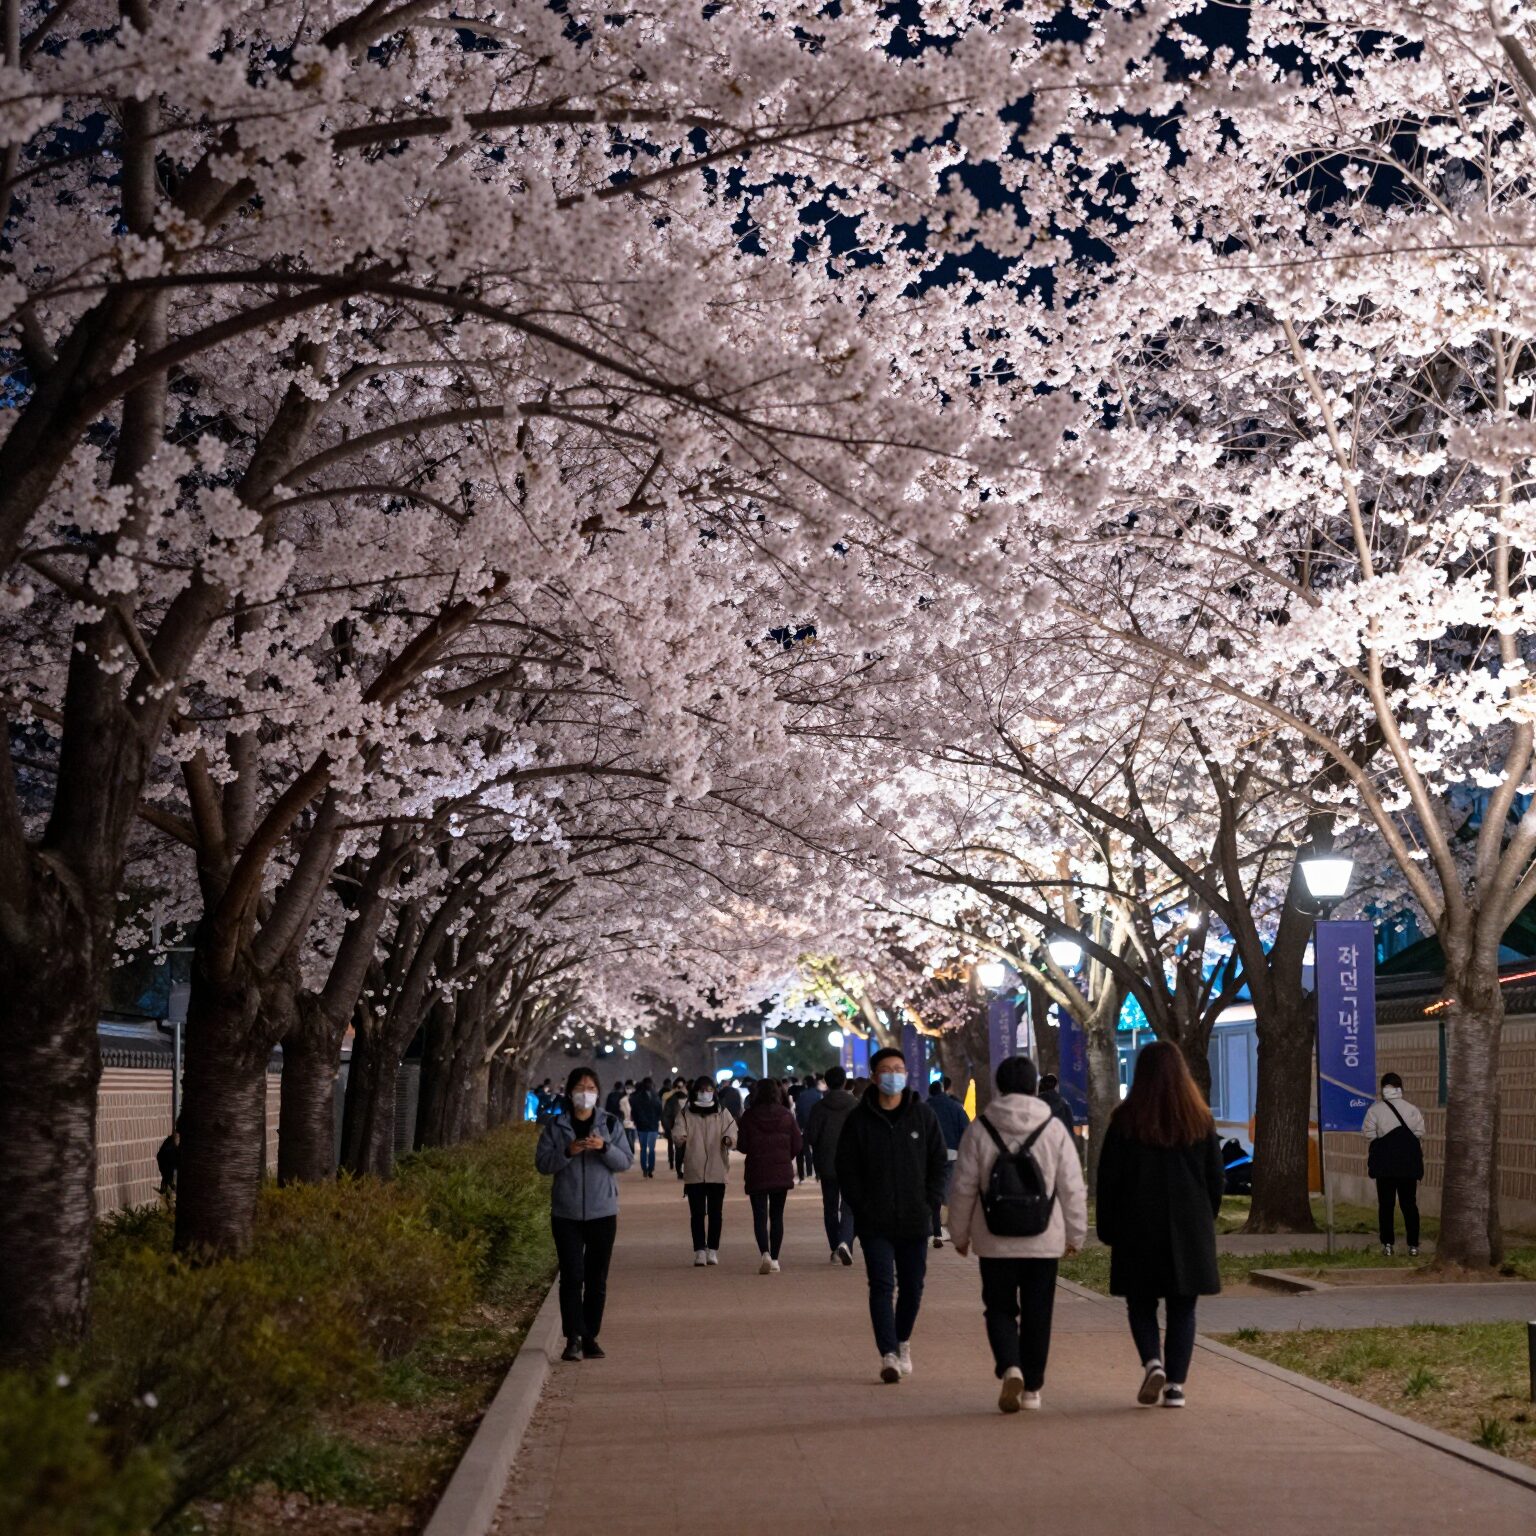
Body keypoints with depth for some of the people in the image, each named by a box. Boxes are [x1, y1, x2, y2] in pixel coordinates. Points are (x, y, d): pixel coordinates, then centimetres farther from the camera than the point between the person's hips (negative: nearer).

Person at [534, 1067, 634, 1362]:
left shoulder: (611, 1124, 5)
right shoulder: (555, 1126, 3)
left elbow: (626, 1161, 1)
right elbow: (542, 1163, -3)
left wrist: (605, 1147, -17)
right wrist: (567, 1152, -19)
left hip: (602, 1212, 1)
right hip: (566, 1213, -1)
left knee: (597, 1278, 7)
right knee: (571, 1277, -7)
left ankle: (591, 1337, 15)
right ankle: (573, 1338, -5)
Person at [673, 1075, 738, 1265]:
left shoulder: (723, 1113, 7)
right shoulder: (686, 1114, 6)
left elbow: (731, 1131, -4)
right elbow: (678, 1132, -6)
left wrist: (729, 1139, -28)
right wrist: (680, 1137, -30)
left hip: (717, 1171, 1)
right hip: (694, 1171, 0)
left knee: (715, 1212, 3)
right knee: (697, 1213, -2)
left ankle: (713, 1250, 10)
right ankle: (699, 1250, 0)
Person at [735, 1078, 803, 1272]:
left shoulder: (749, 1116, -7)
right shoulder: (786, 1115, -3)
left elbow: (742, 1146, -4)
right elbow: (797, 1145, -1)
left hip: (756, 1174, -2)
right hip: (782, 1173, 2)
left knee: (760, 1216, 0)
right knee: (777, 1216, 11)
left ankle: (765, 1253, -20)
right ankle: (774, 1259, 11)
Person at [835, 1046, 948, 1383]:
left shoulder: (923, 1115, 2)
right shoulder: (859, 1119, -2)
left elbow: (940, 1161, 7)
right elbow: (846, 1167, 1)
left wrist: (928, 1202, -2)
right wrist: (861, 1206, -7)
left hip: (915, 1220, 2)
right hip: (874, 1223, -2)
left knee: (912, 1286, 11)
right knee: (882, 1286, -9)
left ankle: (903, 1342, 33)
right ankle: (888, 1355, -12)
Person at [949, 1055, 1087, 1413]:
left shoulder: (979, 1130, -4)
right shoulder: (1054, 1129, -3)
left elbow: (963, 1187, -1)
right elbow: (1073, 1188, 0)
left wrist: (960, 1233, 12)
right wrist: (1076, 1234, 12)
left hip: (995, 1242, -1)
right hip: (1045, 1241, 1)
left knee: (1000, 1309, 10)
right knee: (1037, 1314, 11)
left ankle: (1010, 1368, -13)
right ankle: (1032, 1388, 16)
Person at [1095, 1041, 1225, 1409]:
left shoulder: (1125, 1120, -5)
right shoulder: (1200, 1120, 3)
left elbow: (1108, 1179, -3)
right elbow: (1216, 1177, 7)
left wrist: (1107, 1229, 5)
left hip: (1138, 1227, -2)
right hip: (1189, 1228, 2)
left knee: (1141, 1302, 11)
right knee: (1182, 1308, 8)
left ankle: (1153, 1362, -12)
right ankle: (1176, 1384, 3)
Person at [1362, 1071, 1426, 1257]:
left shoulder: (1375, 1110, -4)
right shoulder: (1412, 1109, 1)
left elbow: (1369, 1137, -4)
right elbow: (1420, 1137, 3)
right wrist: (1418, 1161, 14)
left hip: (1385, 1164, -1)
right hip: (1409, 1163, 1)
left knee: (1386, 1204, 6)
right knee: (1409, 1203, 8)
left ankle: (1388, 1244, 6)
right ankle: (1413, 1245, 6)